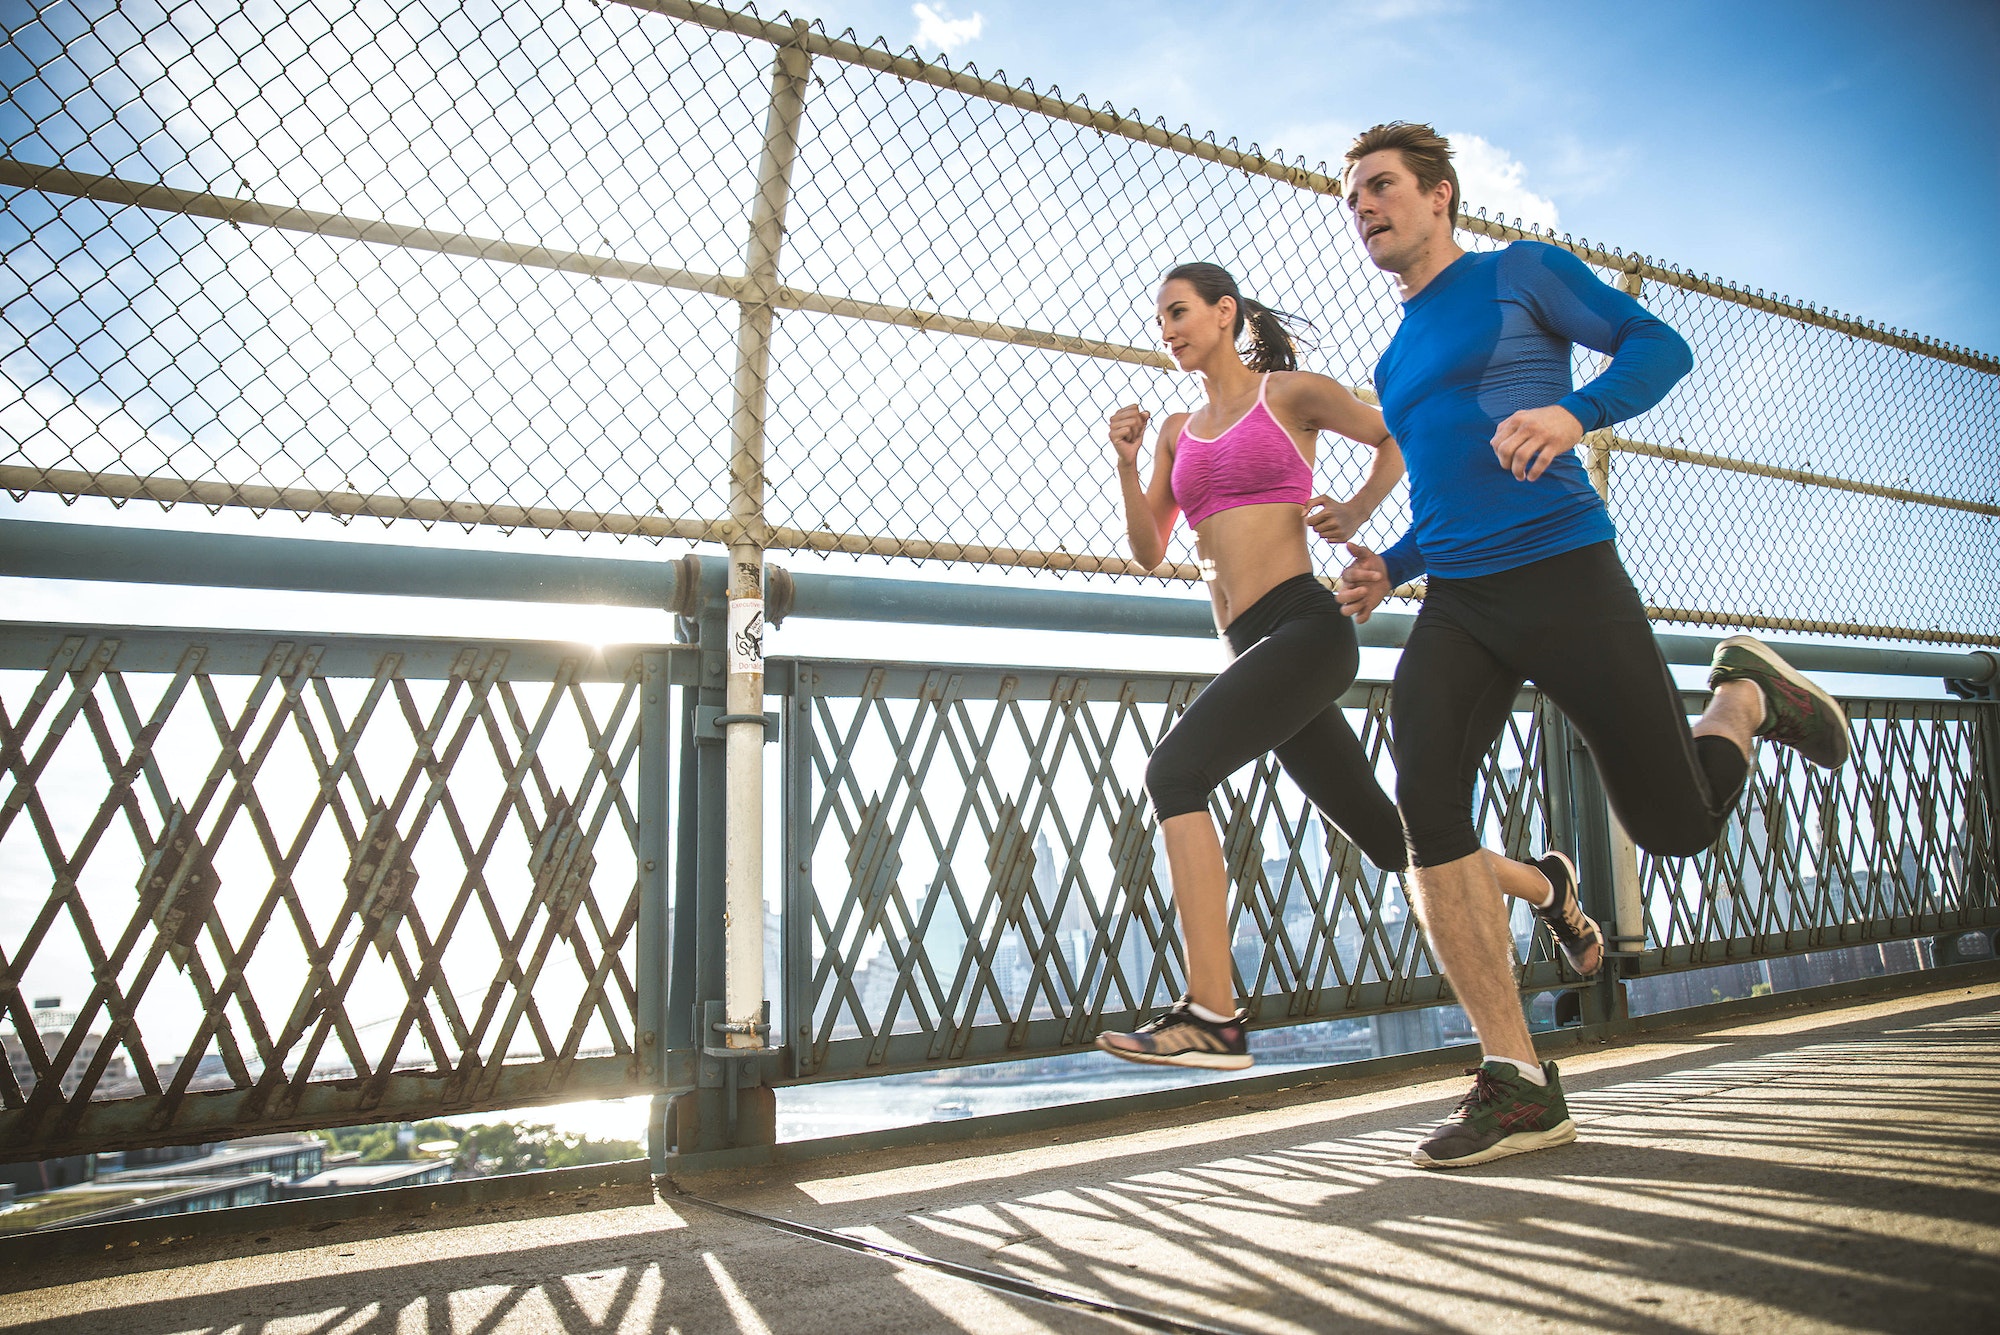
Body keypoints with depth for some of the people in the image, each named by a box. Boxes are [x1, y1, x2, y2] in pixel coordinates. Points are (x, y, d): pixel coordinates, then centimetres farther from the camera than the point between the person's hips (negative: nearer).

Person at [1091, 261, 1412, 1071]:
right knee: (1384, 835, 12)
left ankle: (1213, 1018, -25)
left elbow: (1397, 439, 13)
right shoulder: (1179, 431, 21)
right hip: (1253, 649, 7)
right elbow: (1148, 552, 15)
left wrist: (1354, 513, 0)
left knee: (1176, 769, -24)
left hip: (1305, 625, -7)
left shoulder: (1291, 392, 4)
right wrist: (1127, 464, 3)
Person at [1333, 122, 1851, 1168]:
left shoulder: (1518, 273, 7)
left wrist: (1574, 411, -22)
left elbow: (1659, 345, -2)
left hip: (1564, 574, -5)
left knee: (1677, 826, -2)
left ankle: (1746, 693, 34)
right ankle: (1519, 1087, -13)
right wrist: (1392, 567, 11)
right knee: (1424, 803, -21)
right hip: (1453, 606, 5)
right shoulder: (1396, 359, 24)